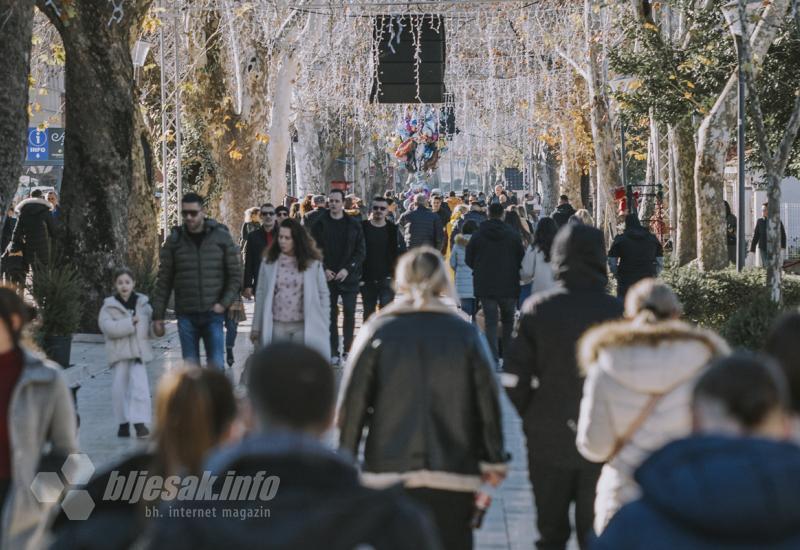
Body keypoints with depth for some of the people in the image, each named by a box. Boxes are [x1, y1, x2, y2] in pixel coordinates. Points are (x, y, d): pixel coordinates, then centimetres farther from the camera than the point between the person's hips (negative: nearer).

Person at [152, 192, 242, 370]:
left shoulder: (221, 237, 0)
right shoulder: (174, 240, 3)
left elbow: (235, 275, 3)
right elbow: (163, 281, 5)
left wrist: (224, 303, -9)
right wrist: (158, 315, 2)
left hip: (213, 315, -1)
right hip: (186, 316, 1)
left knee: (216, 366, -4)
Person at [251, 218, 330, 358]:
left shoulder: (313, 263, 0)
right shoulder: (269, 262, 4)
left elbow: (324, 295, 4)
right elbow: (260, 295, 5)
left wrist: (323, 326, -2)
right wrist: (256, 327, 3)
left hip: (304, 326, -1)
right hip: (276, 326, 1)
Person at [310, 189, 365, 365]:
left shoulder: (354, 225, 3)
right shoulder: (319, 224, 4)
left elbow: (360, 251, 2)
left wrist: (347, 269, -10)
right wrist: (324, 269, -8)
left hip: (349, 276, 0)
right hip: (327, 277, 0)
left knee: (349, 313, -3)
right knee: (330, 314, 1)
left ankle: (347, 350, 4)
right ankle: (334, 352, 5)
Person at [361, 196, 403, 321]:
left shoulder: (393, 230, 3)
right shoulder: (363, 227, 1)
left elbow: (401, 253, 6)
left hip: (387, 279, -1)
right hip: (367, 280, 1)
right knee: (368, 313, 10)